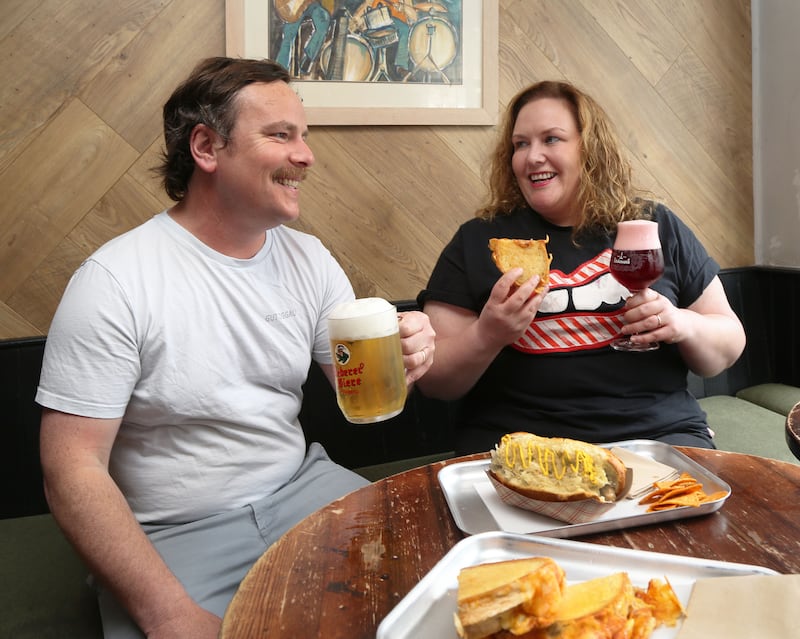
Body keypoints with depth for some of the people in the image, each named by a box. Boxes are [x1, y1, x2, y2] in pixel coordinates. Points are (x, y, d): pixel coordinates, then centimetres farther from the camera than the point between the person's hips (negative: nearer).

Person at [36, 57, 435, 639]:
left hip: (299, 487, 5)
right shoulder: (114, 280, -14)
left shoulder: (310, 259, 3)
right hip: (175, 537, -4)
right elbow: (74, 471, -14)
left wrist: (398, 363, -17)